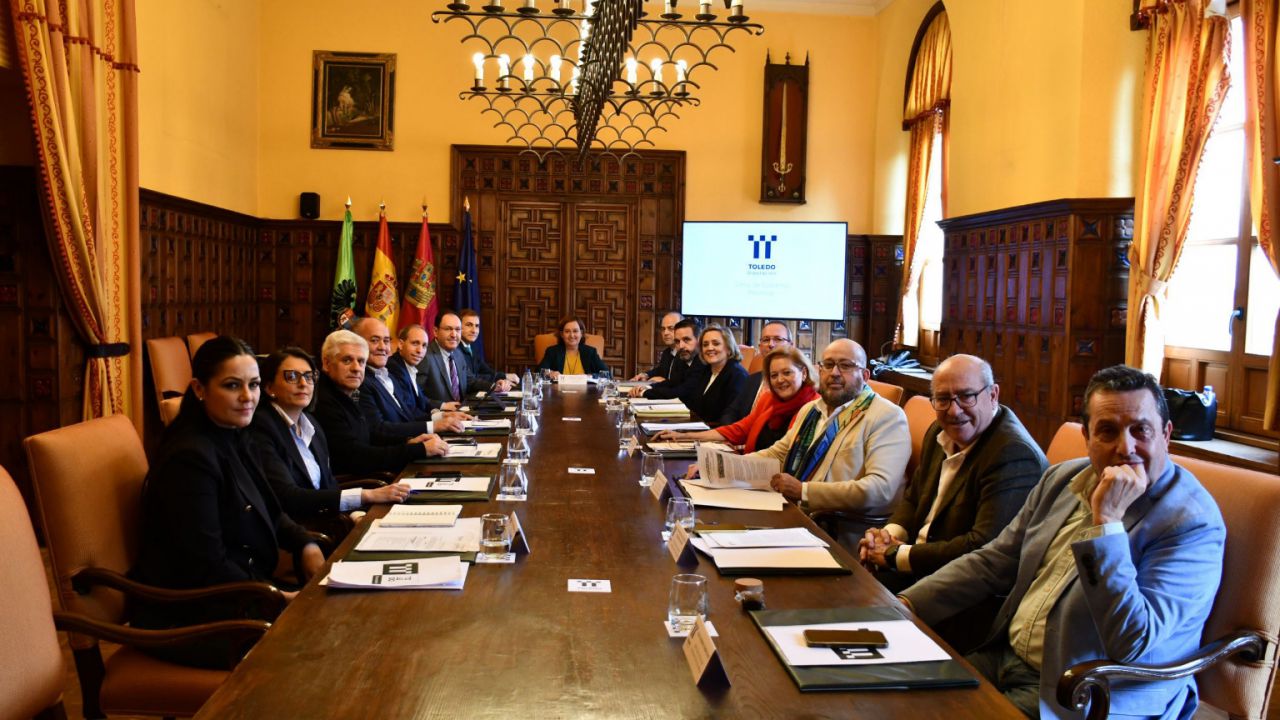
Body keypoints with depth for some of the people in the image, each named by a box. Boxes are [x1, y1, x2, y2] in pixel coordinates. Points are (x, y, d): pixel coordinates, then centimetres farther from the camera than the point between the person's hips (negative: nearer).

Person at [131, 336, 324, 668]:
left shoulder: (232, 438, 6)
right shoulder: (190, 457, -22)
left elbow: (267, 512, 17)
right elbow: (206, 567, -22)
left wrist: (306, 546, -2)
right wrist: (281, 599, -18)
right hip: (184, 619, -9)